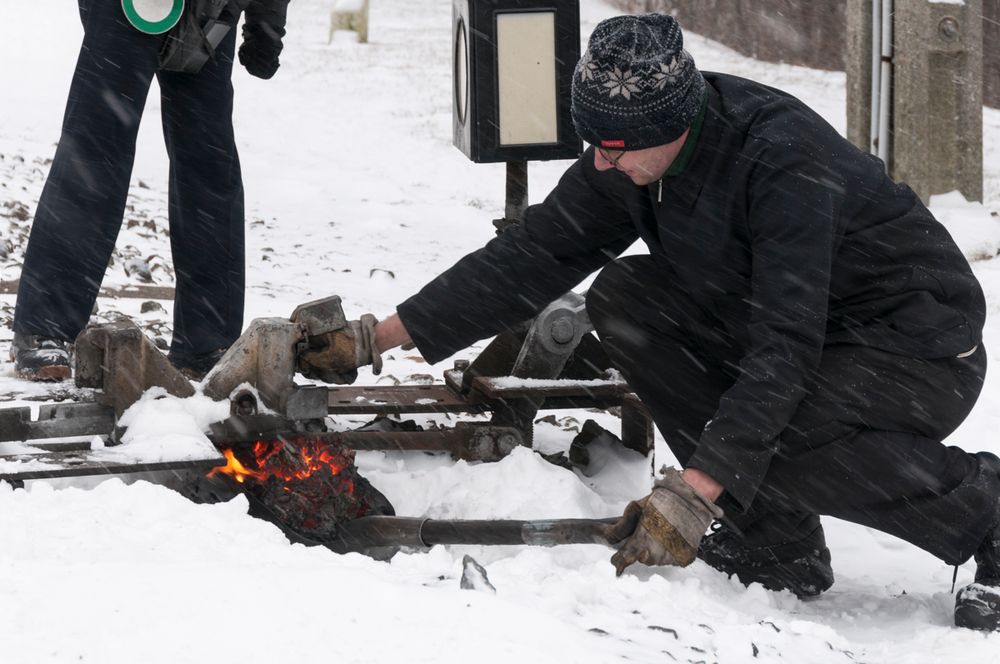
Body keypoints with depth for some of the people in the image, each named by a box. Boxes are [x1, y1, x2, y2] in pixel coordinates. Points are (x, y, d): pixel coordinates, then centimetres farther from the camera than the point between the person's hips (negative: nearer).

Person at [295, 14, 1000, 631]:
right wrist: (376, 338, -9)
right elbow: (535, 255, -4)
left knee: (769, 436, -35)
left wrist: (691, 494, -42)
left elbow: (783, 350, -36)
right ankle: (780, 546, -3)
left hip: (927, 351, -8)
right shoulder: (630, 159, -9)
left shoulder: (788, 164, -32)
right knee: (622, 299, -8)